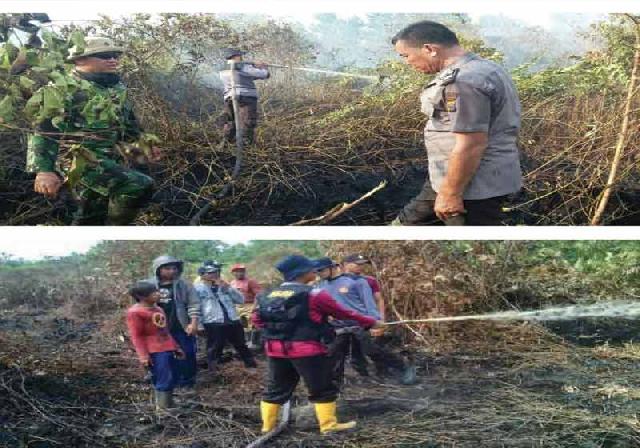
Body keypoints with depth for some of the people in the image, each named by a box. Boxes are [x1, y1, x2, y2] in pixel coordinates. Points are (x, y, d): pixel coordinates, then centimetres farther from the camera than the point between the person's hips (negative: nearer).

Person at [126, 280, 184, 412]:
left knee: (171, 380, 10)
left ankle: (167, 406, 19)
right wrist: (143, 356, -16)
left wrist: (175, 347, 24)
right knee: (164, 380, -11)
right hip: (155, 352, -8)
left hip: (167, 349, 8)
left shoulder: (157, 309, 16)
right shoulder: (134, 312, -8)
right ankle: (163, 409, -5)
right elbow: (136, 336, -10)